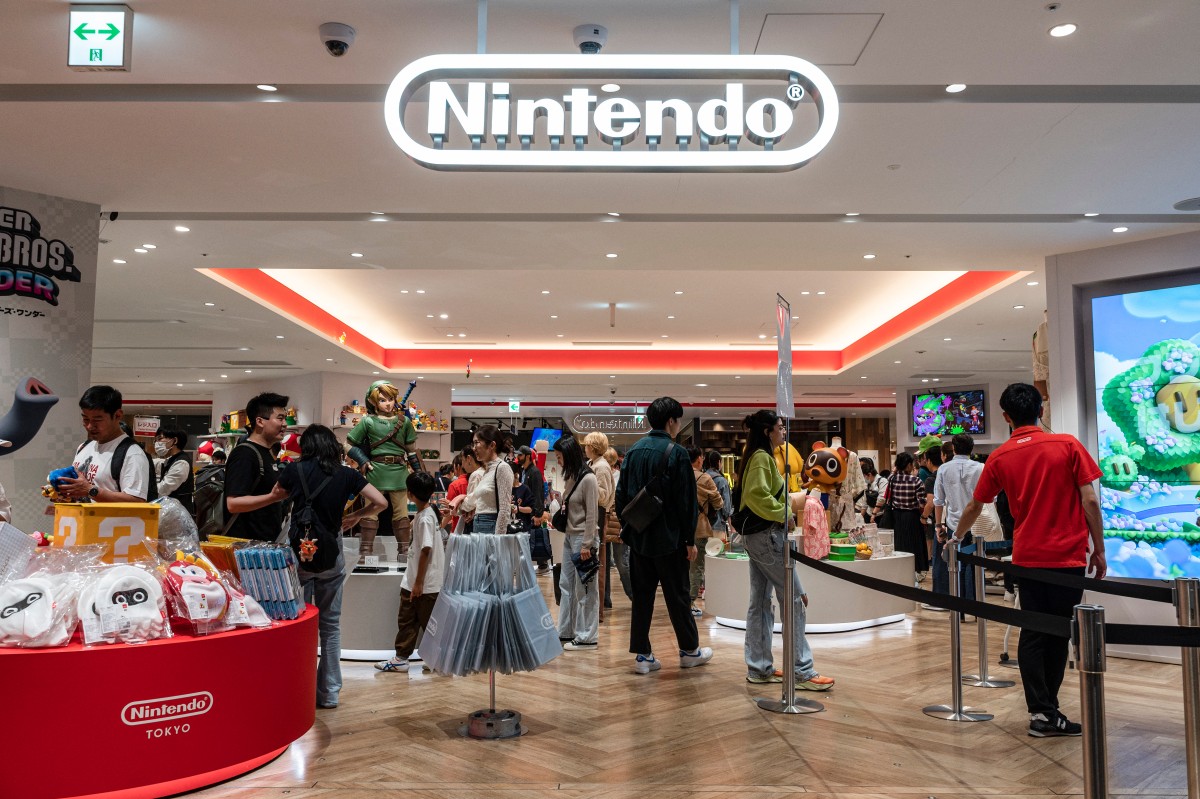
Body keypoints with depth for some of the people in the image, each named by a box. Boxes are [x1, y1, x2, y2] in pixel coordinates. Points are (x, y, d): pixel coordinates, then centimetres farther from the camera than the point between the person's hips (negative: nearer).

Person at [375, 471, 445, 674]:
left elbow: (426, 551, -23)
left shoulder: (424, 518, -20)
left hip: (426, 582, -9)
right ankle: (401, 658, 19)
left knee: (428, 622, 3)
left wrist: (419, 582, -20)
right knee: (406, 619, 12)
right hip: (413, 580, 9)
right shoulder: (428, 512, 7)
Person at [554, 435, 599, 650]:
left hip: (583, 537, -9)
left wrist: (586, 545, -16)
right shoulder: (570, 478, 11)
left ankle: (586, 637, 6)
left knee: (585, 589, -2)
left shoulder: (588, 479, -13)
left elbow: (591, 515, -15)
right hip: (569, 536, 9)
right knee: (566, 585, 11)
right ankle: (566, 632, 20)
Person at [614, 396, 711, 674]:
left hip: (638, 537, 5)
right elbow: (686, 500, -12)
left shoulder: (633, 451, 6)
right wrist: (690, 539, -6)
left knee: (642, 595, 9)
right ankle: (690, 651, 22)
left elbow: (621, 493, 9)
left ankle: (642, 655, 11)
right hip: (669, 537, -5)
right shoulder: (676, 453, -12)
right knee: (677, 596, 8)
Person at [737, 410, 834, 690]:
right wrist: (783, 513, -16)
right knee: (794, 599, -6)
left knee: (760, 601, 10)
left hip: (756, 535, 11)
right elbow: (757, 494, -26)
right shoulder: (762, 457, -14)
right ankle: (802, 670, -2)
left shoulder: (759, 456, 17)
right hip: (767, 534, -11)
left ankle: (758, 668, 15)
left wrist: (782, 511, 11)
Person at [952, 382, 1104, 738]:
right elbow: (1090, 501, -8)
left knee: (1033, 634, 9)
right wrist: (1099, 550, 2)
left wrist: (956, 538, 27)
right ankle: (1048, 710, 15)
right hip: (1069, 556, -1)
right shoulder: (1067, 445, -6)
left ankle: (1041, 710, 5)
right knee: (1058, 634, 9)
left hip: (1027, 556, 2)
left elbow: (974, 507, 10)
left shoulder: (1000, 457, 1)